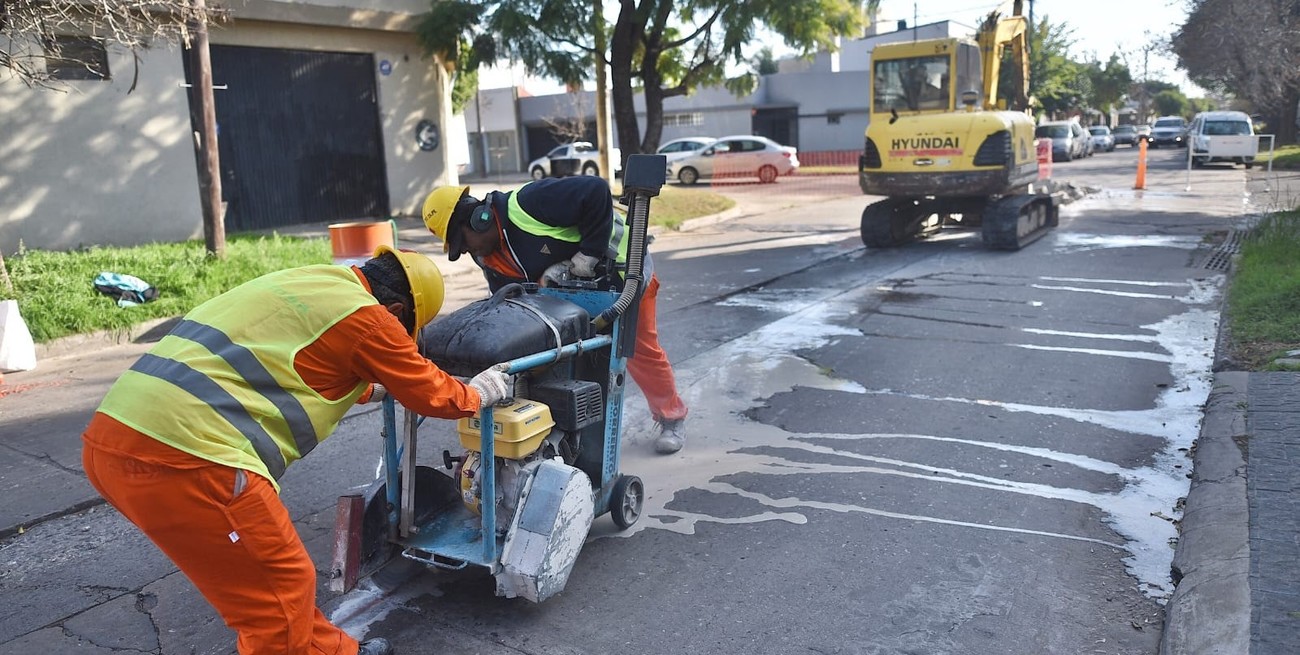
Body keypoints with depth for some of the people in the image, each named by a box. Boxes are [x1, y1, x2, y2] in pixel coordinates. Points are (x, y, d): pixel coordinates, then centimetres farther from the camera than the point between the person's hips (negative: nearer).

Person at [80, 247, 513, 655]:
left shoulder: (307, 284, 22)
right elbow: (433, 395, 12)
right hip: (185, 456, -10)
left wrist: (372, 389, 52)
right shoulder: (367, 316, -2)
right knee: (282, 590, 8)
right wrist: (479, 393, 32)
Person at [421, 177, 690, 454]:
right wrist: (546, 280, -29)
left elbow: (595, 191, -39)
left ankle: (671, 419, 23)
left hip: (621, 264, -7)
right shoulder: (488, 257, -7)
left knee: (642, 350, 4)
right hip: (577, 288, 7)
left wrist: (586, 259, -35)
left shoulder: (527, 204, -34)